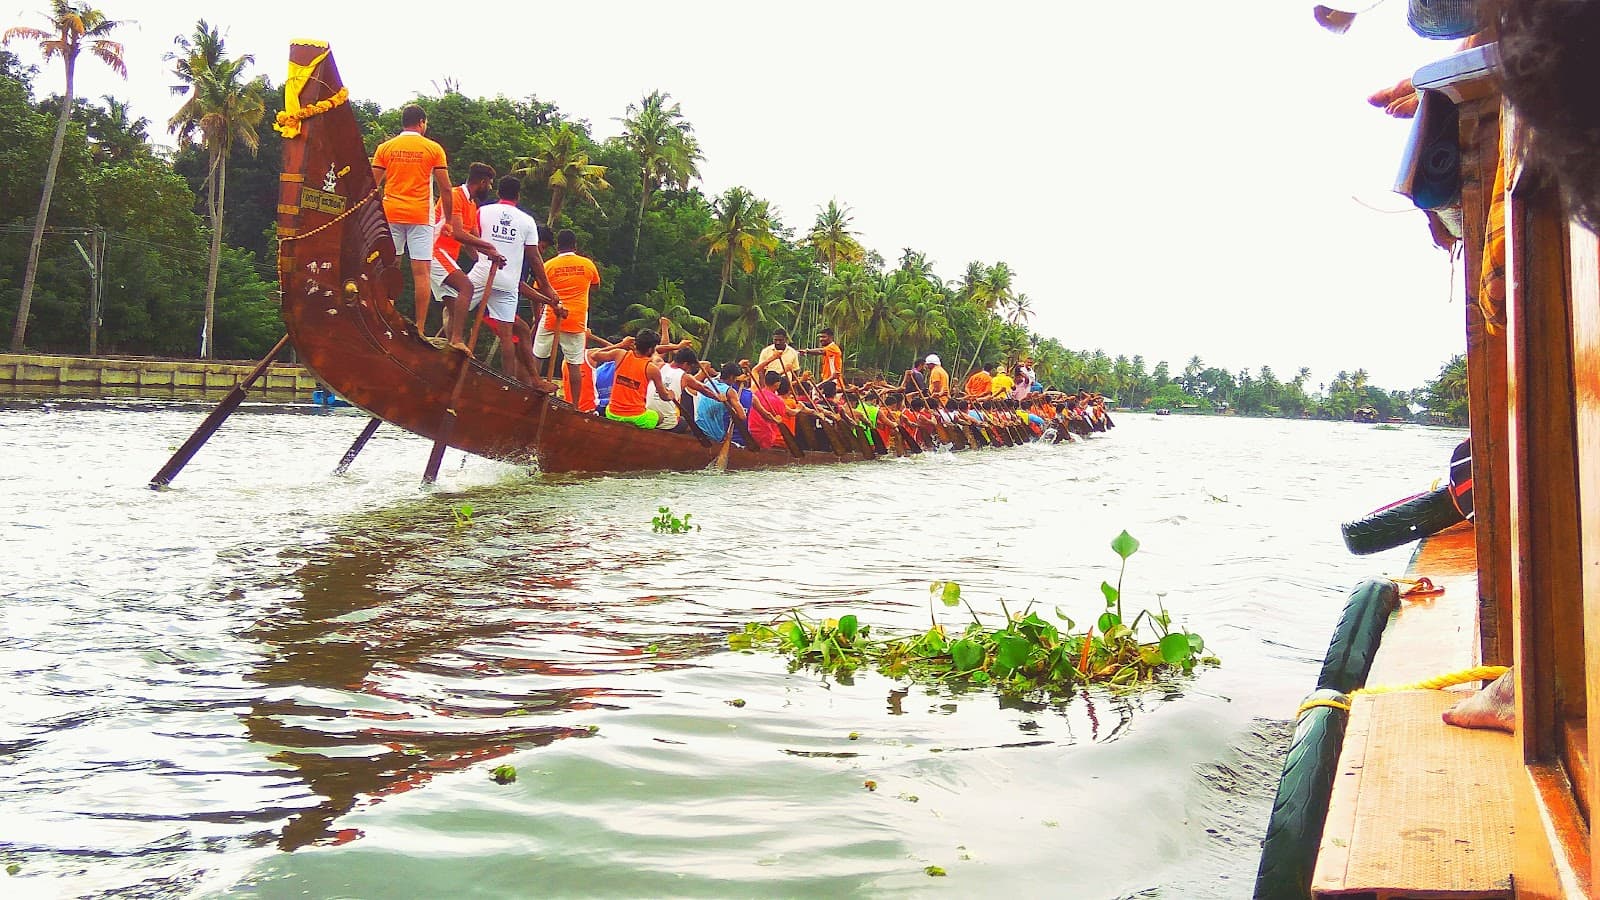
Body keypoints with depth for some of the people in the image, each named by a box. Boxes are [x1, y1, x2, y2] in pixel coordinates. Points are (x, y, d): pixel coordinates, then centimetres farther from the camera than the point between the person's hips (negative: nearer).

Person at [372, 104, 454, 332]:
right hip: (420, 216, -2)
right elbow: (445, 189, 1)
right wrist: (449, 219, 9)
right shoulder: (433, 149, 2)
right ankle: (419, 329, -3)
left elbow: (373, 186, 6)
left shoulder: (385, 148, 8)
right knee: (421, 271, -1)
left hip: (390, 214, 2)